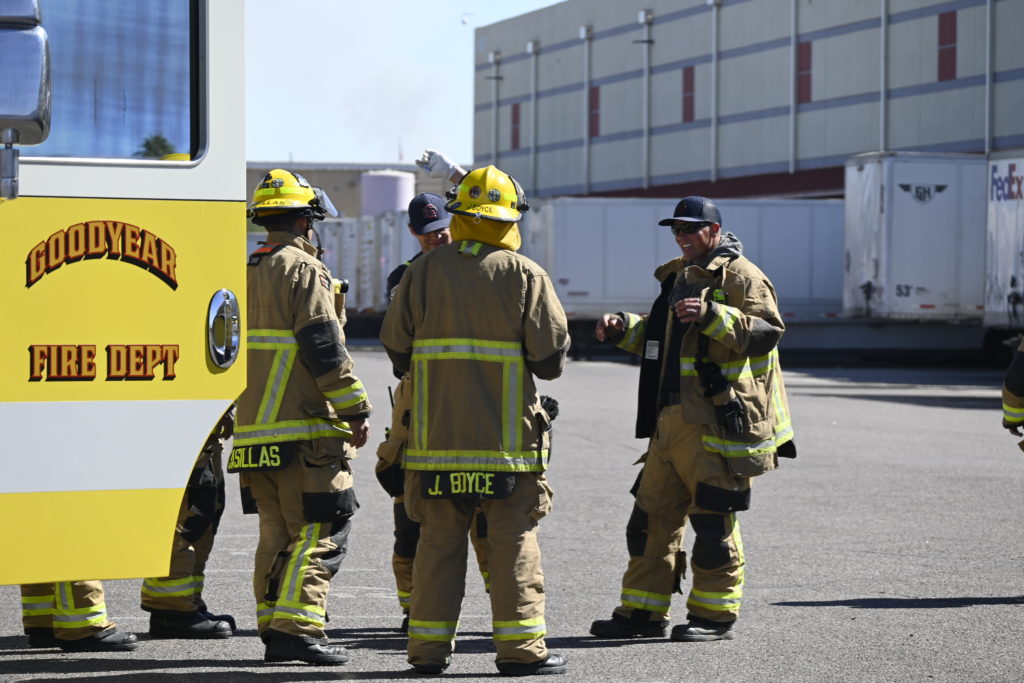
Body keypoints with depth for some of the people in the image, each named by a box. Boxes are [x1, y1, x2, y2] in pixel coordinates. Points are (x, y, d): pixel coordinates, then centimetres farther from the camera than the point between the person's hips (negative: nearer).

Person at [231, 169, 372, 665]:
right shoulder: (304, 271, -9)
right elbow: (324, 349, -16)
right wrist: (355, 410, -11)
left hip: (252, 431, 8)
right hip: (303, 428, -8)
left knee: (277, 531, 13)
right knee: (320, 532, -6)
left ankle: (274, 629, 14)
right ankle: (297, 627, -14)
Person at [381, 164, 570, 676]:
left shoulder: (424, 271, 3)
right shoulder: (525, 275, -4)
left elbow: (396, 345, 6)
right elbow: (551, 357, -6)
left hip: (436, 430, 3)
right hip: (507, 435, -3)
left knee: (439, 538, 7)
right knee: (513, 541, 1)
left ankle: (429, 647, 8)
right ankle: (520, 648, 0)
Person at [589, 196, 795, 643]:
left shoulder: (740, 276, -6)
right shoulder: (680, 276, 21)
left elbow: (766, 330, -19)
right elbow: (659, 338, 33)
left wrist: (711, 315, -28)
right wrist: (623, 329, 15)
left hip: (717, 422, -9)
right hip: (672, 421, 9)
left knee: (713, 521, -4)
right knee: (653, 515, 9)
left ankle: (714, 615, 5)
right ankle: (642, 613, 15)